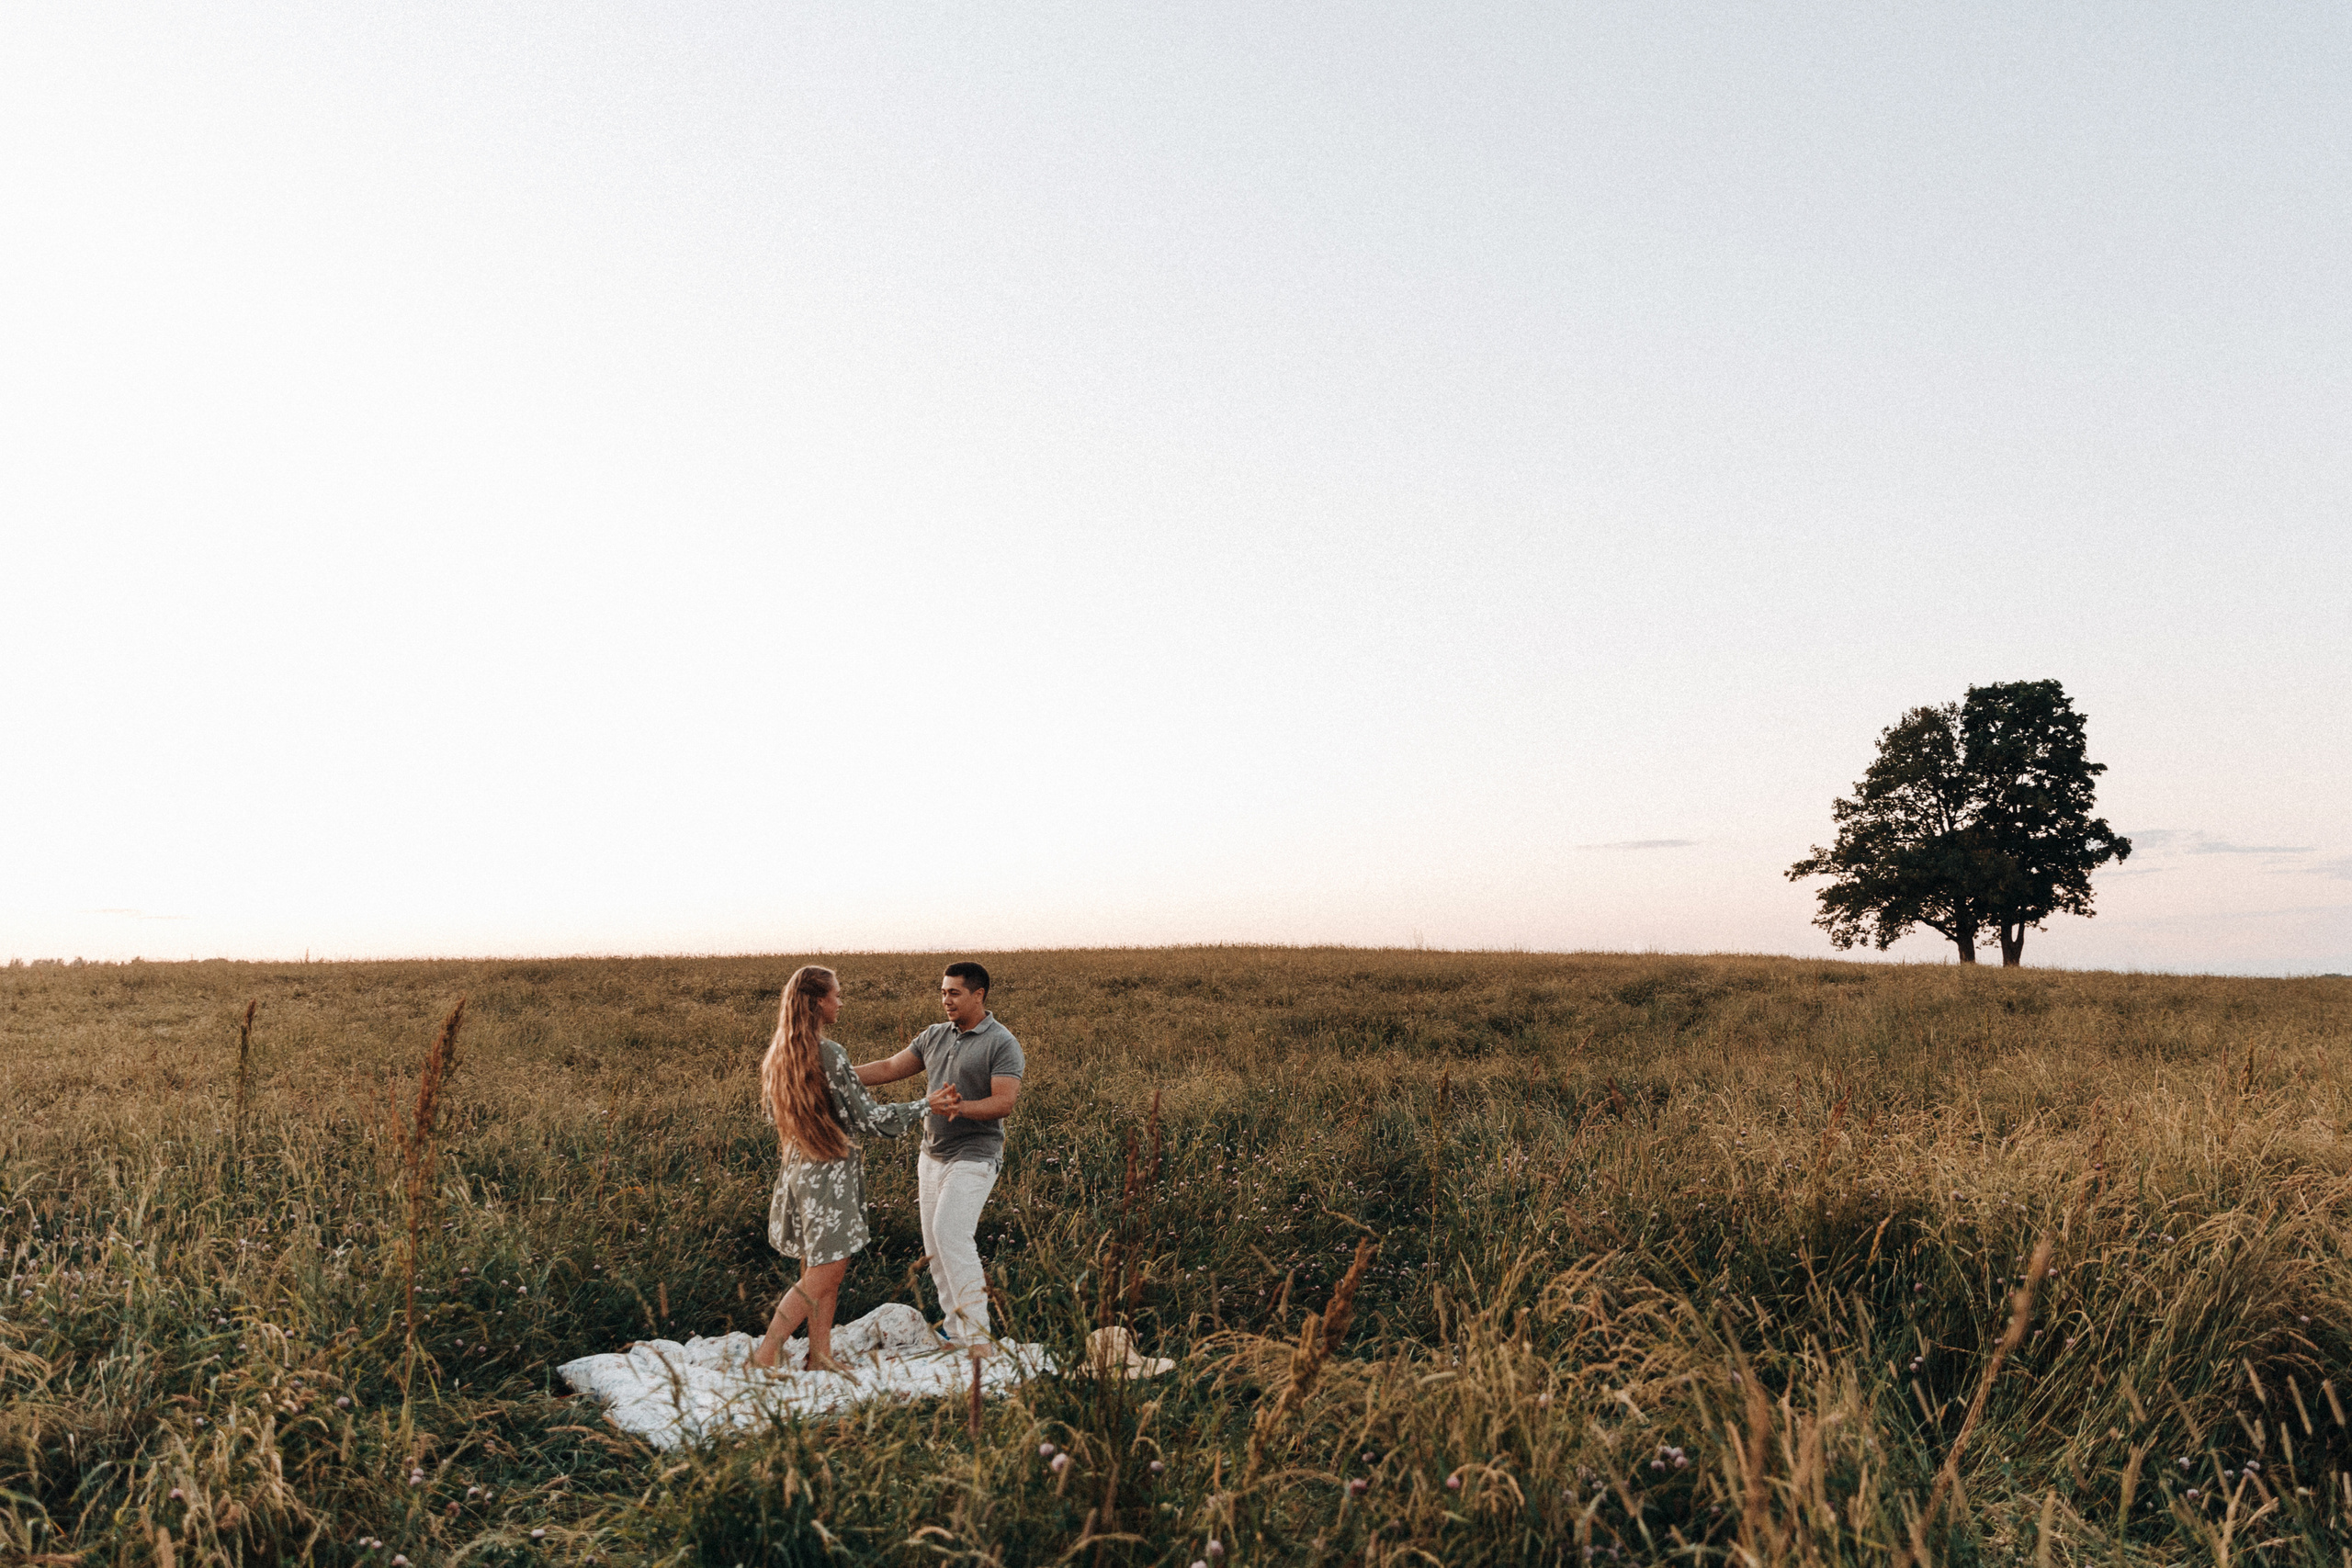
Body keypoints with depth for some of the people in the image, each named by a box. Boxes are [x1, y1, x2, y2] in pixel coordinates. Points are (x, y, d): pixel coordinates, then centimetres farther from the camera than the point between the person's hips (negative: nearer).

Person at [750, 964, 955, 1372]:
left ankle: (820, 1358, 20)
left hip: (797, 1168, 8)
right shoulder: (830, 1055, -21)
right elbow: (870, 1117, -17)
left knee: (822, 1270, 15)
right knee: (822, 1276, 1)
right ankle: (765, 1353, 2)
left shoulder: (775, 1057, 4)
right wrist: (926, 1106, -8)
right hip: (831, 1173, -8)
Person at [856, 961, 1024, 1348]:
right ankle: (956, 1334, 18)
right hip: (932, 1156, 7)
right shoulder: (935, 1036, 11)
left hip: (973, 1157, -7)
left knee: (952, 1233, -21)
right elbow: (891, 1068, 12)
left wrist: (960, 1108, -33)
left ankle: (977, 1337, -16)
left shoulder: (1001, 1043, -9)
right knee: (935, 1246, 8)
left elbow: (1004, 1102, -17)